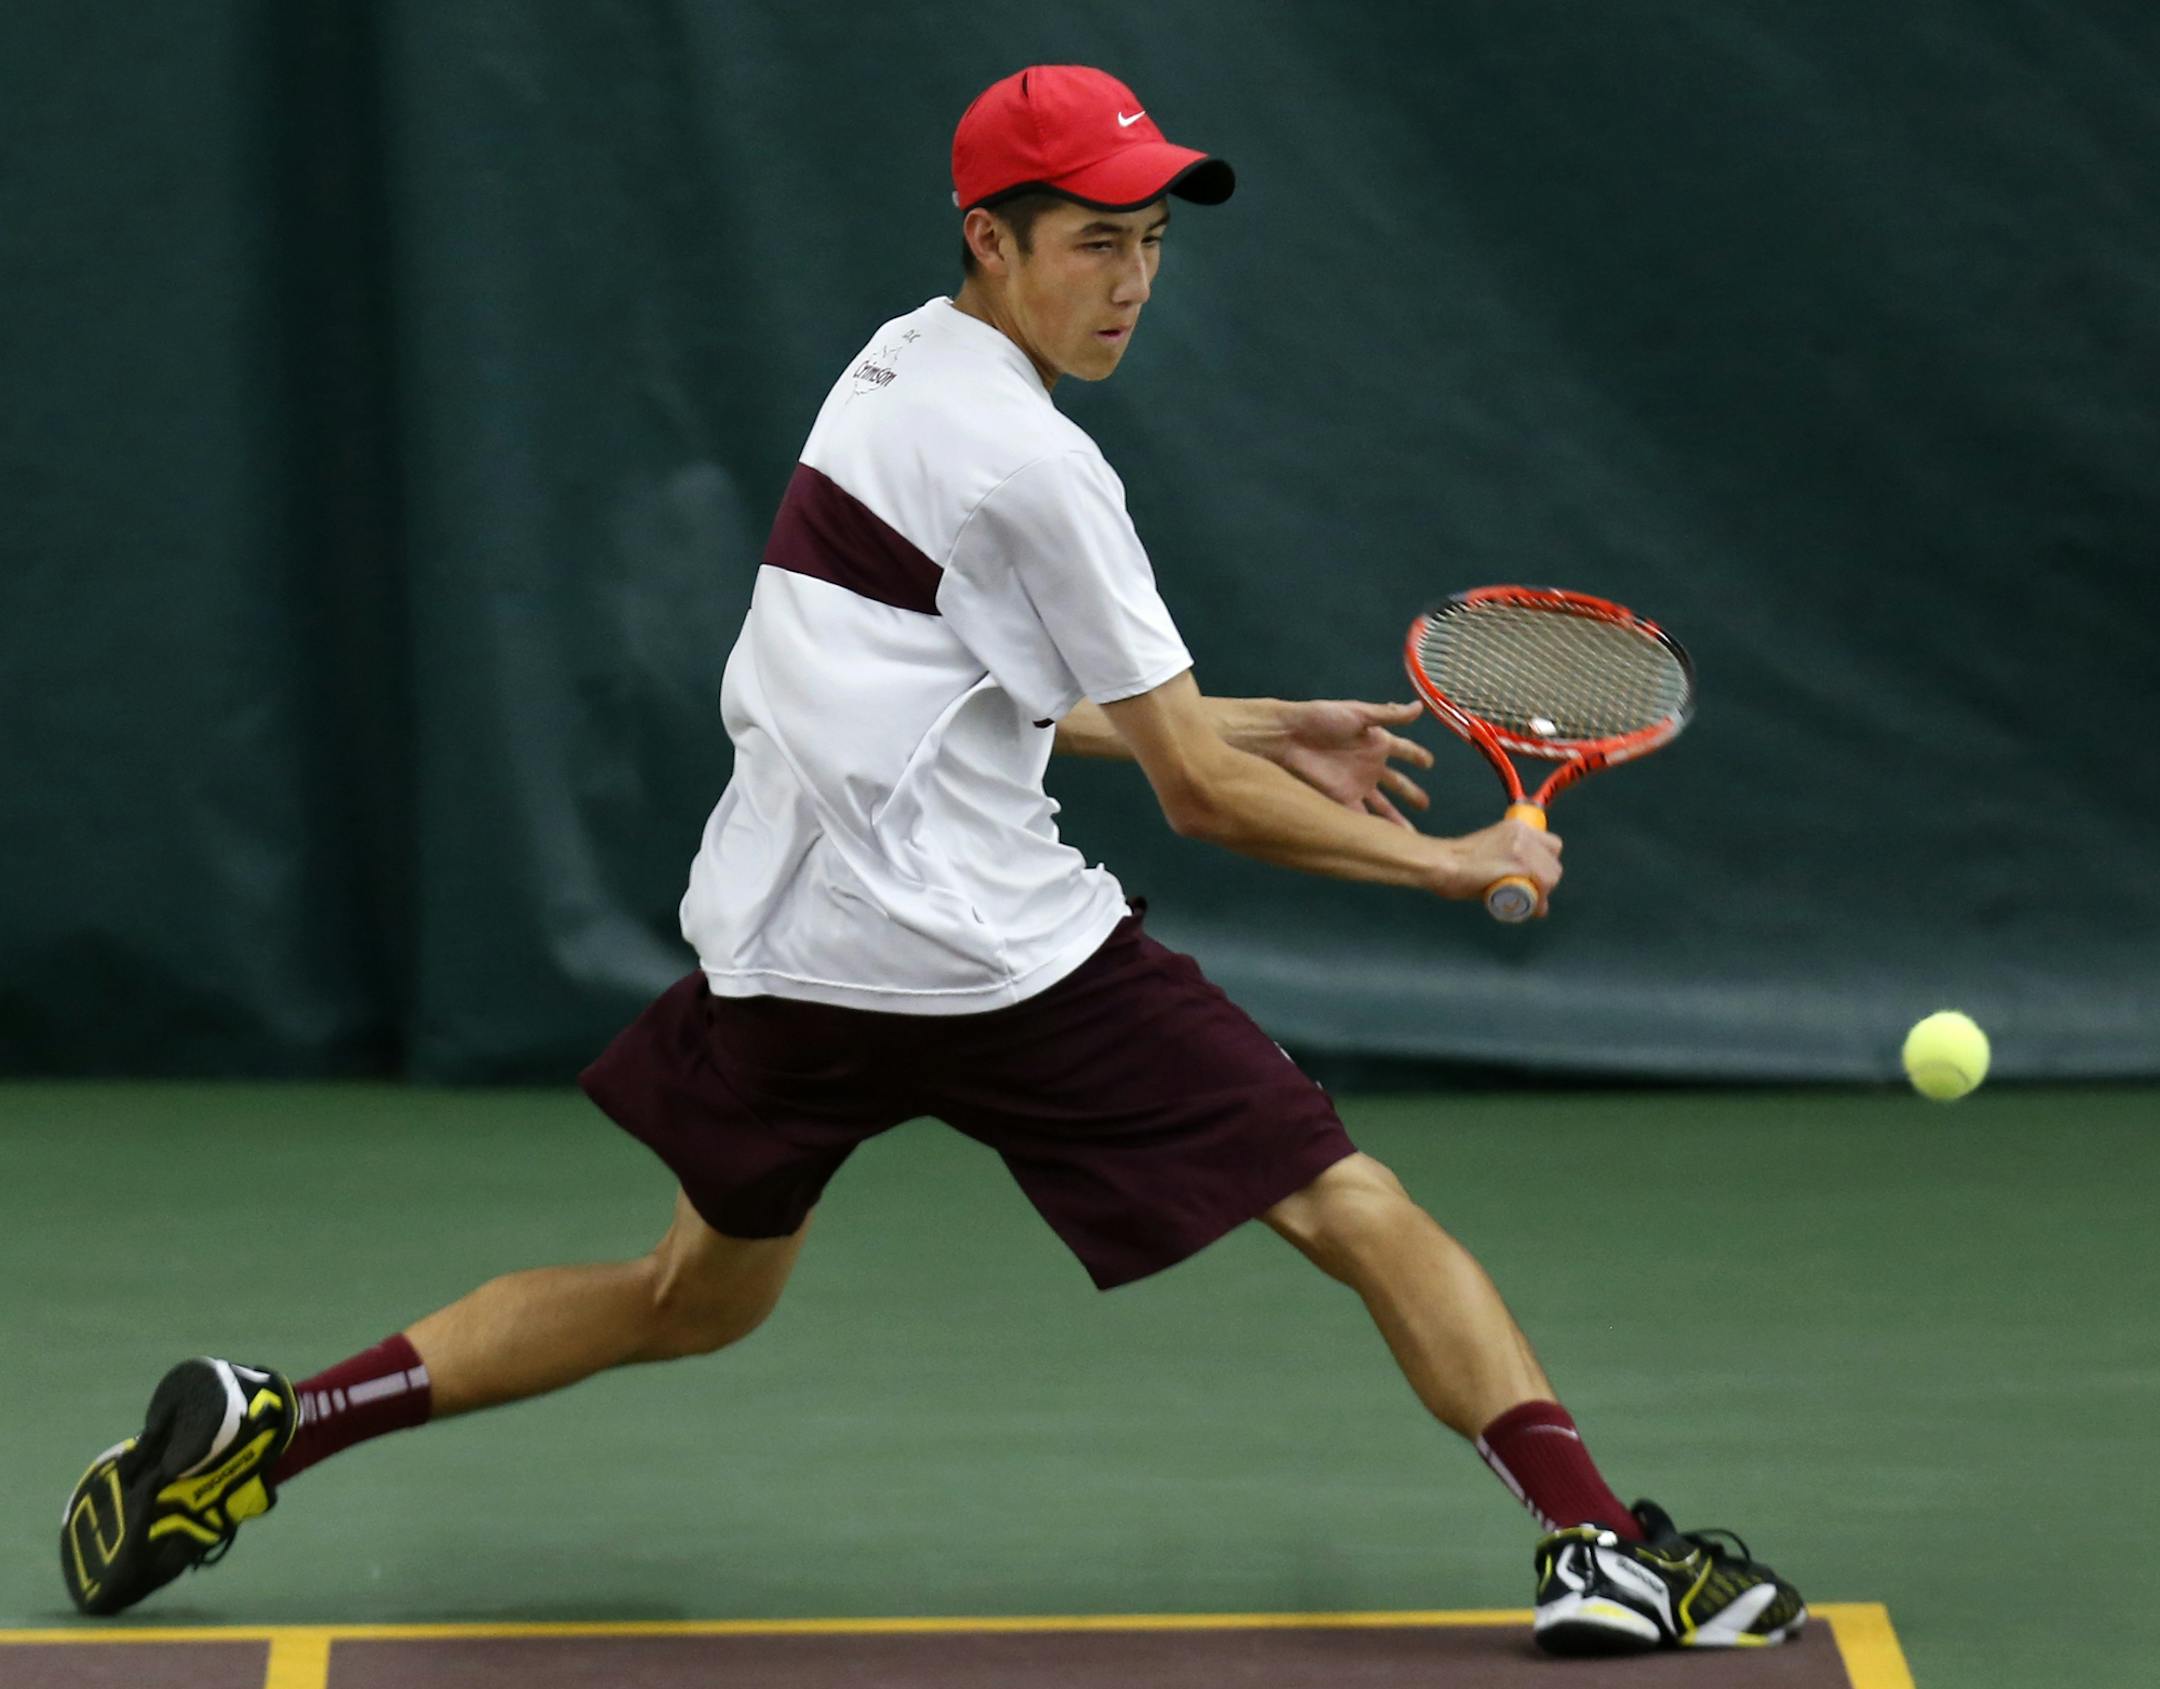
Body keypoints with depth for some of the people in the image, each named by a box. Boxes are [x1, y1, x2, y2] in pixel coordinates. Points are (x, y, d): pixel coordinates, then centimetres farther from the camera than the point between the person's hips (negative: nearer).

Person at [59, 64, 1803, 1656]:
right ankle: (1604, 1542, -13)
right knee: (1363, 1215, -4)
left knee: (697, 1299, 25)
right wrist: (1448, 861, 0)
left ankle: (267, 1424, 19)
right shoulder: (1028, 464, -13)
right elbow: (1201, 796, -10)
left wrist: (1253, 728, 21)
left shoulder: (893, 372, 14)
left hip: (783, 936, 9)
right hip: (989, 942, -9)